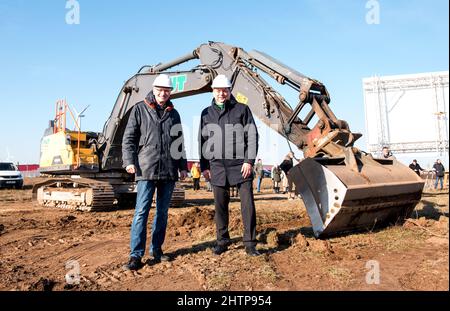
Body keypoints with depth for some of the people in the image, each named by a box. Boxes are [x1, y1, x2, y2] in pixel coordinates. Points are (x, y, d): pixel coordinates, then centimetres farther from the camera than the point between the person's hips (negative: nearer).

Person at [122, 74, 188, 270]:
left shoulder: (173, 113, 16)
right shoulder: (140, 109, 5)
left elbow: (179, 142, 19)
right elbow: (129, 137, 1)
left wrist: (183, 166, 15)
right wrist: (129, 161, -11)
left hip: (169, 171, 4)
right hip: (146, 169, -4)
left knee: (163, 211, 9)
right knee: (141, 211, -9)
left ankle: (156, 249, 20)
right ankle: (136, 254, -5)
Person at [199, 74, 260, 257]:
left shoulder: (242, 110, 4)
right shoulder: (207, 113, 13)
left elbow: (252, 136, 0)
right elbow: (202, 140, 15)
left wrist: (249, 161, -9)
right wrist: (204, 166, 10)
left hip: (240, 164, -2)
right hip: (217, 165, 3)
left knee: (247, 203, -4)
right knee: (220, 205, 7)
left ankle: (250, 244, 5)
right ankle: (222, 242, 20)